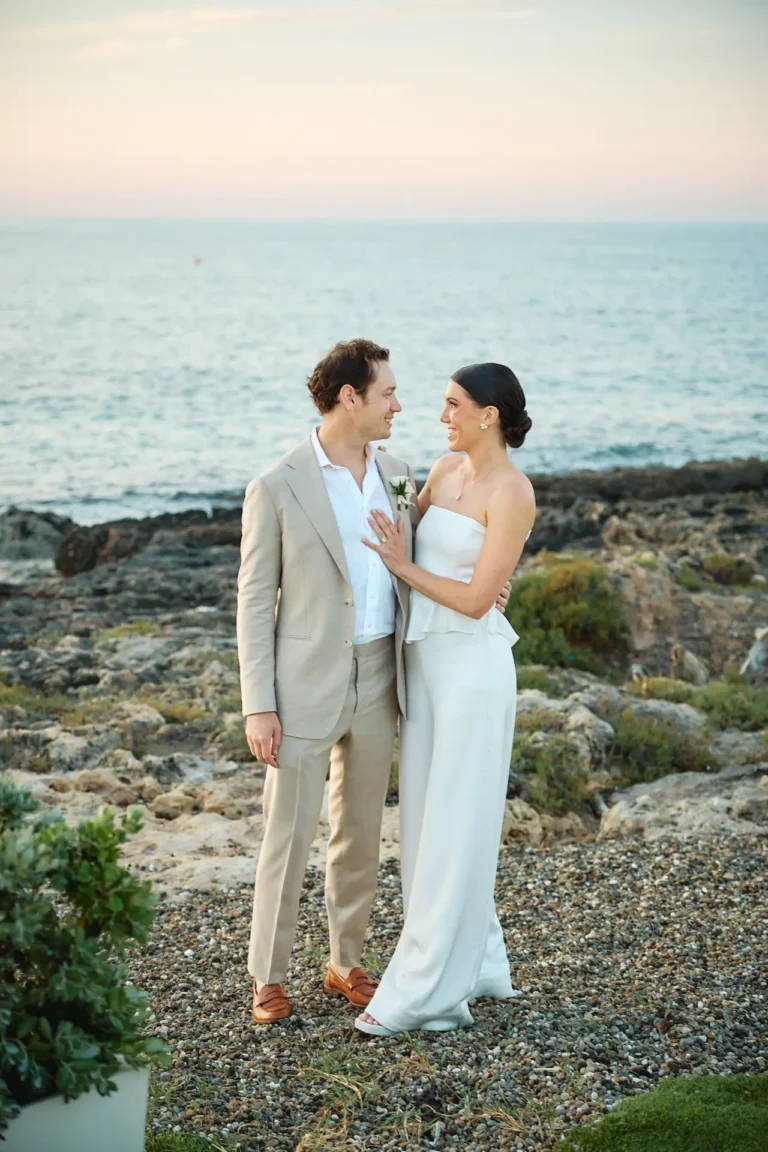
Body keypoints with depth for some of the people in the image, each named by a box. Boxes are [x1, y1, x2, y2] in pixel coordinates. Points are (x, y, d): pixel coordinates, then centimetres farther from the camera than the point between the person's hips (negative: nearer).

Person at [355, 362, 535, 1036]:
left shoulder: (513, 494, -14)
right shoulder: (447, 468, 9)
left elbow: (476, 599, -16)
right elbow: (402, 535, 23)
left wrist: (403, 567, -9)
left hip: (473, 668, -8)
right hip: (424, 660, 8)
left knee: (456, 827, -3)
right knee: (425, 820, 12)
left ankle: (427, 990, 3)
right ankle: (475, 964, 24)